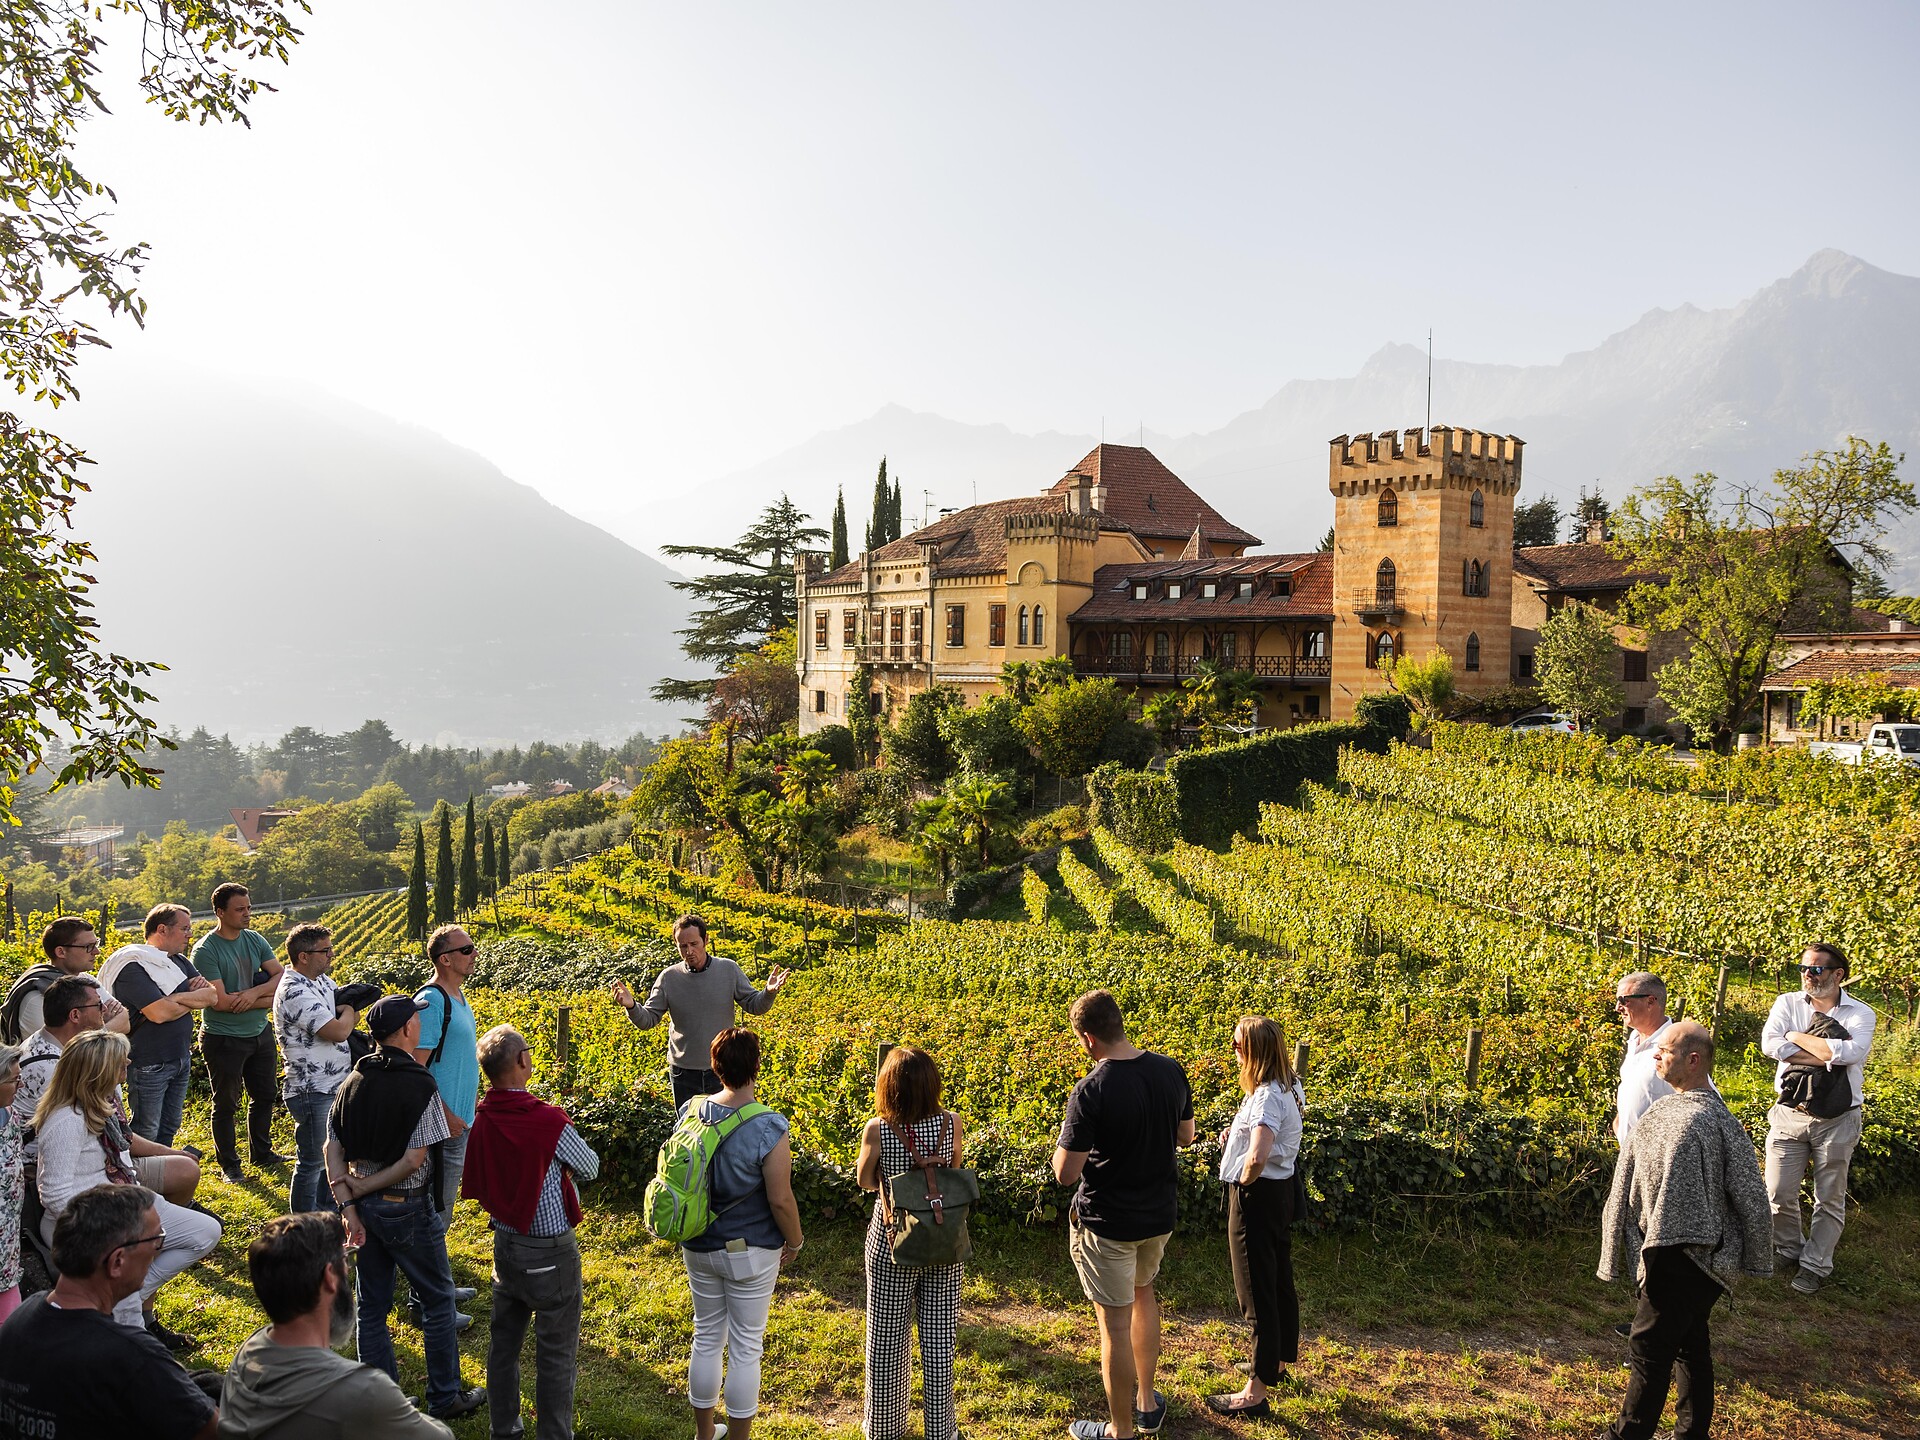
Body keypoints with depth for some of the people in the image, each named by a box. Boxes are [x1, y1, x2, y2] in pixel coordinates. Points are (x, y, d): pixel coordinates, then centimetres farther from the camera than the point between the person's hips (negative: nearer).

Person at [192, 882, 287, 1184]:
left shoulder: (254, 940, 1)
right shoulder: (205, 950, -18)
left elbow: (280, 976, -2)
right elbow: (220, 1002, -24)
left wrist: (254, 992, -21)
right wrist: (266, 1000, -16)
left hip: (260, 1033, 6)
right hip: (224, 1039, -6)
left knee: (264, 1096, 18)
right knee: (226, 1104, 9)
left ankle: (262, 1153, 35)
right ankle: (229, 1164, 23)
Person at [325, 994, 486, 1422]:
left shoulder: (352, 1083, 0)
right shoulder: (419, 1087, -18)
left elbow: (333, 1150, -2)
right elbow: (414, 1160, -21)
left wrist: (348, 1204, -4)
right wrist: (361, 1188, -10)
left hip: (365, 1206, 6)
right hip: (407, 1208, -6)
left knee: (372, 1304, 16)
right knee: (437, 1300, 10)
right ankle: (445, 1398, 20)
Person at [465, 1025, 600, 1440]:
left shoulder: (480, 1120, -8)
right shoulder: (549, 1122, -25)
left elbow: (476, 1187, 4)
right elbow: (590, 1168, -8)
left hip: (504, 1245, 6)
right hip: (550, 1255, -6)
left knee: (503, 1343, 21)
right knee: (555, 1355, 8)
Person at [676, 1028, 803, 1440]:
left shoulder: (690, 1110, -8)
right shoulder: (769, 1127, -24)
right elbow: (780, 1199, -20)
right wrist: (794, 1241, -1)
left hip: (698, 1248, 5)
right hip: (750, 1252, -5)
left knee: (707, 1337, 21)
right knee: (745, 1348, 10)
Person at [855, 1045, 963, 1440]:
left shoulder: (877, 1130, -20)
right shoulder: (951, 1123, -15)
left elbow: (866, 1182, -3)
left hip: (892, 1244, -1)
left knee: (888, 1338, 17)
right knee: (939, 1338, 15)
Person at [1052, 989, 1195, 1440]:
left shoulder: (1091, 1091, -27)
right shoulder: (1171, 1072, -8)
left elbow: (1065, 1173, -23)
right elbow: (1185, 1136, 8)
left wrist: (1066, 1135, -5)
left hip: (1107, 1222, -6)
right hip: (1160, 1213, 7)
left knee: (1116, 1323, 7)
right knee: (1143, 1292, 29)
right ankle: (1147, 1402, 41)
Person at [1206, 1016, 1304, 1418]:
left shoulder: (1266, 1096, -27)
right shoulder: (1290, 1086, 2)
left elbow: (1257, 1157, -41)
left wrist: (1244, 1182, -18)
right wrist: (1234, 1134, 7)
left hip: (1257, 1194, -10)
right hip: (1282, 1188, 10)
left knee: (1258, 1292, -1)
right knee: (1280, 1280, 22)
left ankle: (1256, 1393, 9)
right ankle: (1277, 1362, 39)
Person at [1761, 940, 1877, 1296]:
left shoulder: (1860, 1013, -3)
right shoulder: (1788, 1003, 3)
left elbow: (1850, 1052, -23)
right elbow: (1770, 1044, -14)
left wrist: (1797, 1037, -13)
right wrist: (1826, 1057, -19)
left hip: (1837, 1121, -1)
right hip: (1789, 1115, 2)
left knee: (1830, 1199, 7)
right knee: (1779, 1193, 6)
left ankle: (1815, 1265, 20)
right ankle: (1789, 1249, 28)